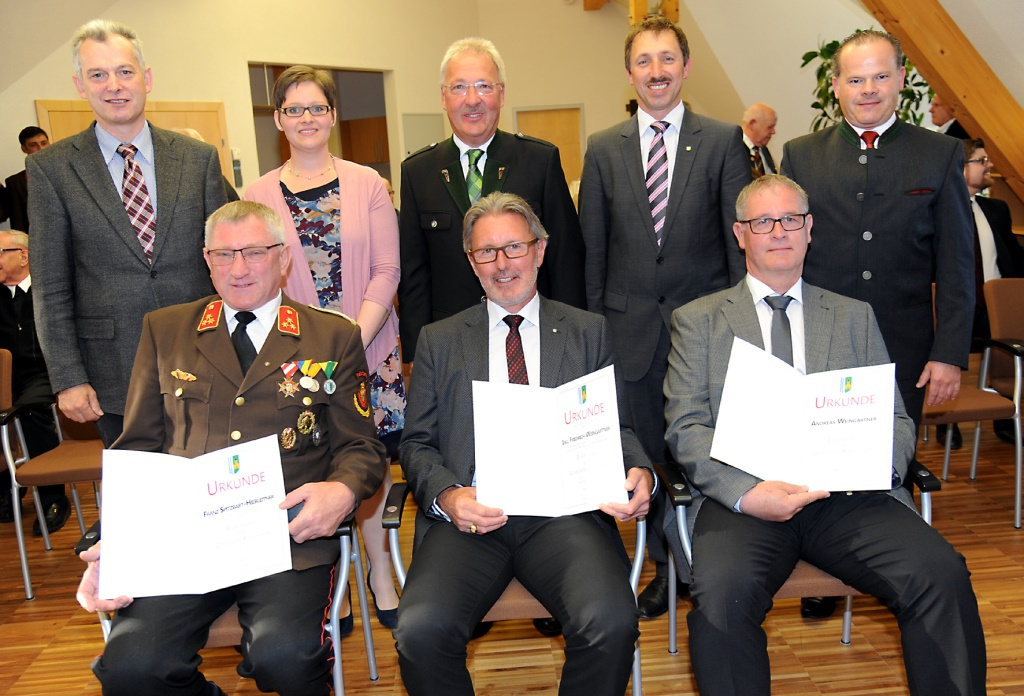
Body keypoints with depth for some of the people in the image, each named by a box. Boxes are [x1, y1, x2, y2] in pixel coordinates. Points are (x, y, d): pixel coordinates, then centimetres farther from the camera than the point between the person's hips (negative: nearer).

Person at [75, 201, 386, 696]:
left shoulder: (334, 338, 11)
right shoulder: (164, 331, 16)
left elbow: (359, 447, 9)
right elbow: (135, 450, 14)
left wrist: (342, 490, -15)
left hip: (289, 533, -2)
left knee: (285, 655, -29)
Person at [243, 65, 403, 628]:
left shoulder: (366, 183, 3)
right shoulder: (258, 195, 4)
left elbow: (386, 270, -1)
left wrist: (351, 343, -12)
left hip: (368, 350, 0)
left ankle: (379, 567, 25)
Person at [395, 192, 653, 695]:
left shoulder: (588, 331, 18)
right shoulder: (439, 340, 17)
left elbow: (616, 427, 15)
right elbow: (417, 444, 13)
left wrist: (639, 474, -8)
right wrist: (447, 496, -9)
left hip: (564, 508, 0)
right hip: (469, 515, 1)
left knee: (611, 625, -28)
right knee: (420, 631, -26)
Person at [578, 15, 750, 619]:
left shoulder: (724, 142, 1)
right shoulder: (604, 150, 7)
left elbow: (742, 240, 1)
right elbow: (593, 249, 7)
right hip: (633, 329, 2)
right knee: (648, 455, 11)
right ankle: (665, 566, 29)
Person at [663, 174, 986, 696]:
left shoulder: (855, 316, 21)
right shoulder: (697, 320, 13)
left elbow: (896, 419, 17)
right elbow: (685, 428, 3)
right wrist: (746, 493, -15)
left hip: (847, 495, 3)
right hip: (743, 496, -2)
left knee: (943, 574, -24)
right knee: (721, 592, -32)